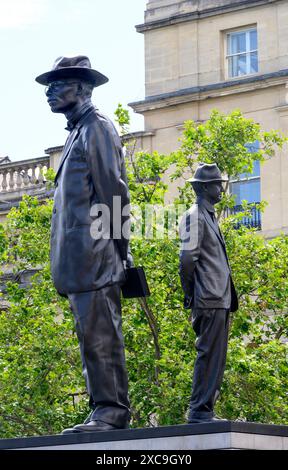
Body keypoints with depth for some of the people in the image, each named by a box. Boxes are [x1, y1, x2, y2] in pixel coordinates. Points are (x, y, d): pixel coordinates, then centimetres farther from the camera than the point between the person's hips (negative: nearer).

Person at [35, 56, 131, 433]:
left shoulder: (97, 127, -4)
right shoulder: (77, 132, 24)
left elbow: (113, 187, -11)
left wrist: (119, 245, -14)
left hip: (93, 251, -10)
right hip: (78, 256, 10)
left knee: (98, 333, -12)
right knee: (94, 334, 8)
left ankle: (110, 411, -12)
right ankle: (108, 411, 10)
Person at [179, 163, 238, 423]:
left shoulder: (210, 217, 21)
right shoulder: (195, 216, -8)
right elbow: (187, 259, -16)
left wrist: (229, 296, 16)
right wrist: (191, 293, -10)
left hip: (220, 301, 10)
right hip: (210, 301, -10)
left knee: (216, 358, 10)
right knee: (208, 355, -10)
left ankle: (205, 411, 14)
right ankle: (199, 411, -8)